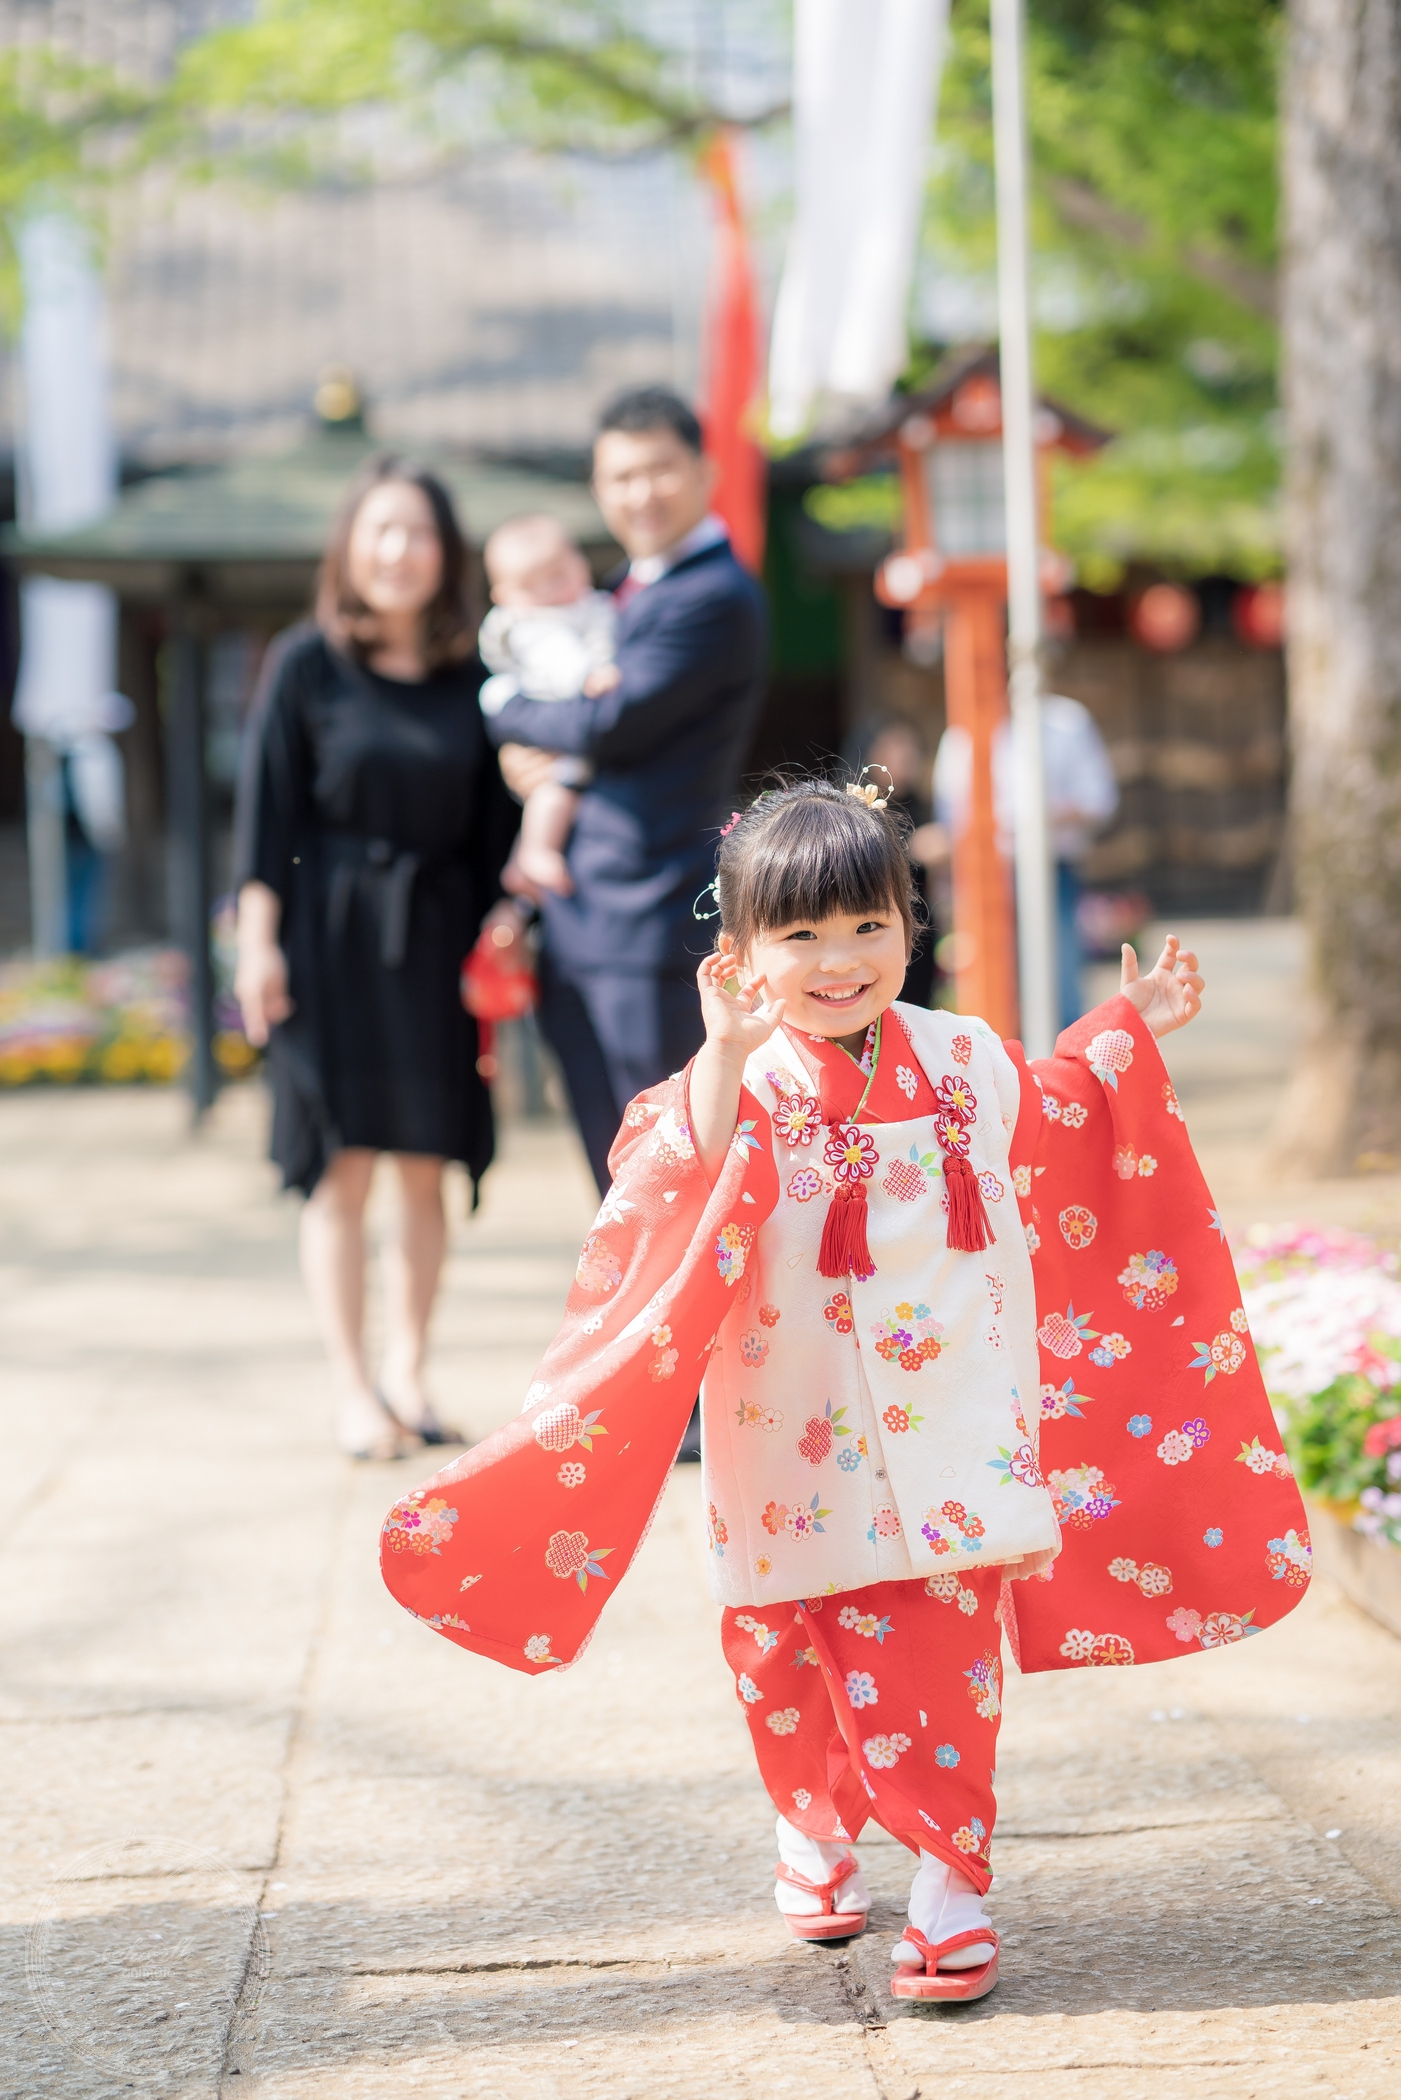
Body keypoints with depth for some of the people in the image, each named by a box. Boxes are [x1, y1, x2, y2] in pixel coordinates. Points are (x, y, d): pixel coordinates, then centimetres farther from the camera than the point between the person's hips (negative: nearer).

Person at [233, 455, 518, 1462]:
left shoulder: (471, 681, 6)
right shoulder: (307, 664, -2)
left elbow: (492, 827, 9)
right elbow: (268, 808, -2)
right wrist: (258, 938, -8)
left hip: (435, 935, 3)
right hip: (333, 928, -3)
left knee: (426, 1169, 5)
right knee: (344, 1163, -4)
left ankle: (408, 1370, 15)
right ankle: (353, 1387, 2)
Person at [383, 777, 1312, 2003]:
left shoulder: (966, 1065, 4)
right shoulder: (738, 1086, -12)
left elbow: (1057, 1128, 25)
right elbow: (679, 1201, -31)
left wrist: (1128, 1030, 23)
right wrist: (723, 1061, -42)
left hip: (950, 1441, 2)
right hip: (799, 1457, -2)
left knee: (945, 1661, -3)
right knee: (793, 1663, 12)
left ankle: (953, 1876, 7)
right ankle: (814, 1832, 38)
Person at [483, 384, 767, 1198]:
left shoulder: (717, 597, -12)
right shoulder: (631, 588, 18)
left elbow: (613, 724, -18)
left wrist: (509, 715, 0)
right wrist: (524, 754, -1)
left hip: (651, 927, -9)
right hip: (573, 931, 9)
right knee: (621, 1183, 13)